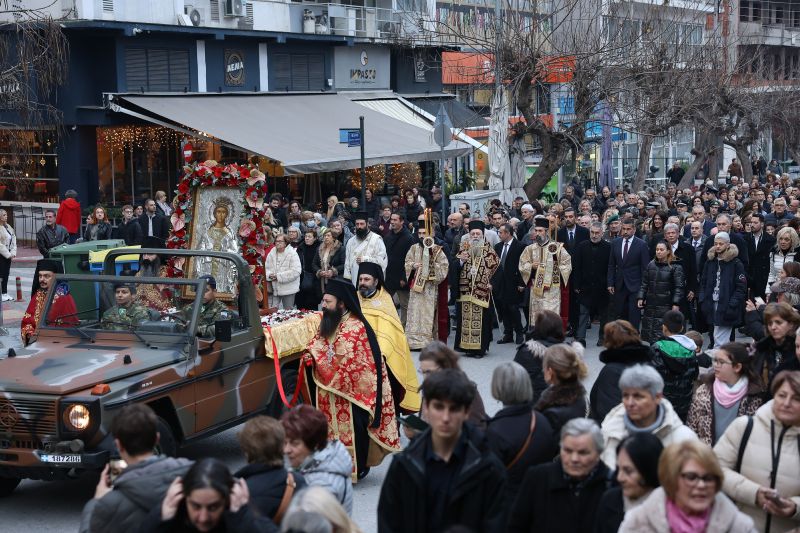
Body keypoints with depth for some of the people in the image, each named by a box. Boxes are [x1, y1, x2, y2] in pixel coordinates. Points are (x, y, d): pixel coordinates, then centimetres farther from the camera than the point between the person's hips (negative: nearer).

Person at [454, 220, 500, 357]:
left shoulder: (488, 249, 5)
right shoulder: (463, 248, 9)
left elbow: (495, 267, 6)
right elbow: (455, 267, 5)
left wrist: (490, 282, -1)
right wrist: (461, 261, -14)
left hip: (482, 290, -2)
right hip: (465, 290, 2)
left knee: (481, 318, -4)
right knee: (466, 317, 1)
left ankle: (480, 347, 1)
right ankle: (468, 346, 7)